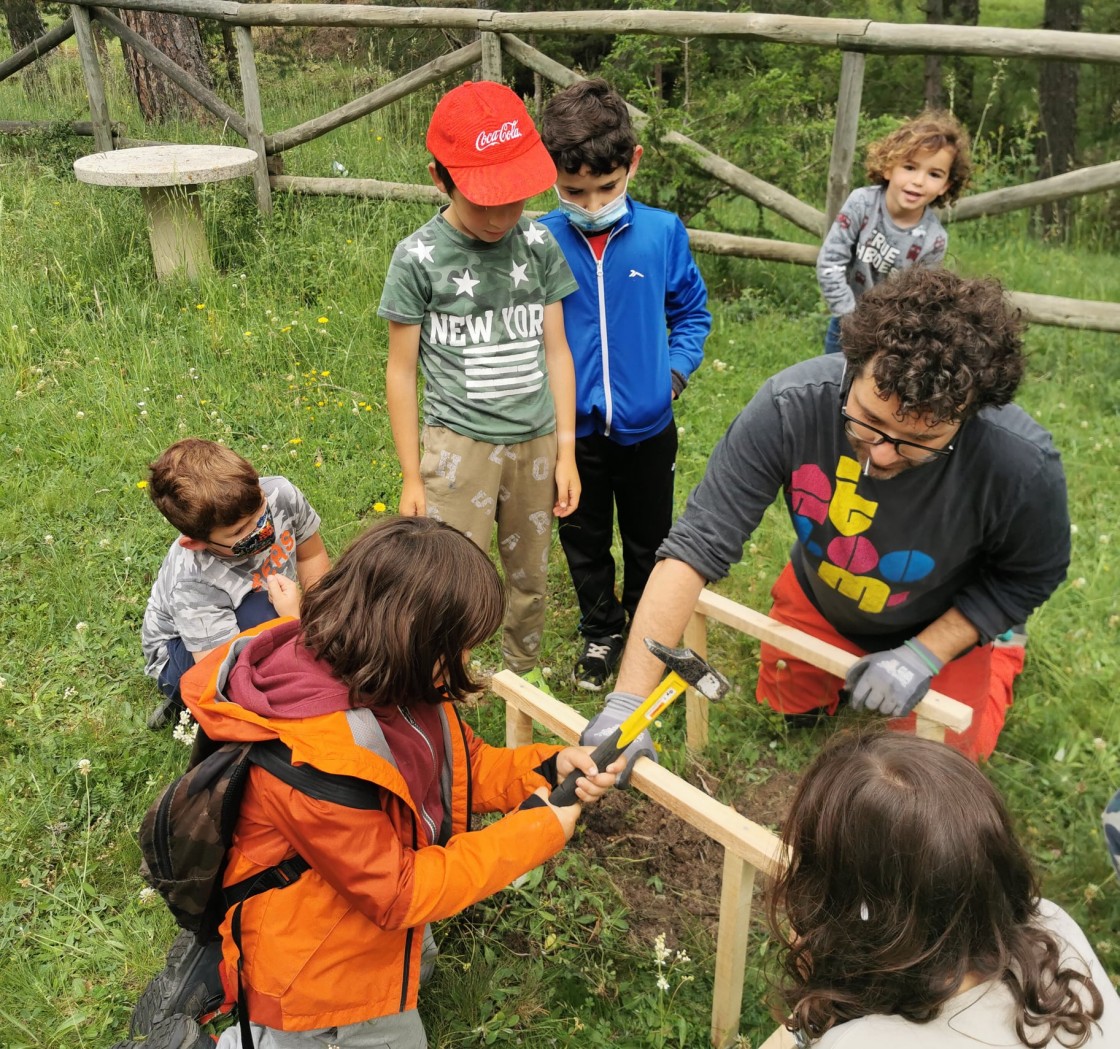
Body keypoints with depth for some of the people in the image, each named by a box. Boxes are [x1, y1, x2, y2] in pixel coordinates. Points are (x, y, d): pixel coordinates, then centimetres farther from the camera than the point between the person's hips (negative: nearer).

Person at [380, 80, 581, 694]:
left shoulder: (537, 244, -1)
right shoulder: (419, 257, -10)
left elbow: (556, 350, 5)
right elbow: (401, 370, -4)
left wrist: (566, 451, 4)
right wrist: (412, 478, -3)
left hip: (535, 441, 4)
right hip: (459, 443, -3)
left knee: (531, 576, 16)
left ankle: (524, 675, 39)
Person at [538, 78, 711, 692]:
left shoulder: (662, 233, -11)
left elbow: (691, 311, 4)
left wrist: (676, 371, -6)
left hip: (647, 426, 1)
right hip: (573, 427, 0)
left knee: (649, 539, 19)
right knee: (584, 539, 18)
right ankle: (600, 631, 42)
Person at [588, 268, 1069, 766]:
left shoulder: (1024, 464, -39)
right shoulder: (790, 405, -39)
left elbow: (1032, 575, -16)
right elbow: (698, 544, -37)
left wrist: (925, 654, -26)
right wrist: (625, 704, -43)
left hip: (944, 631, -2)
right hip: (816, 605, 2)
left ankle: (1000, 652, 42)